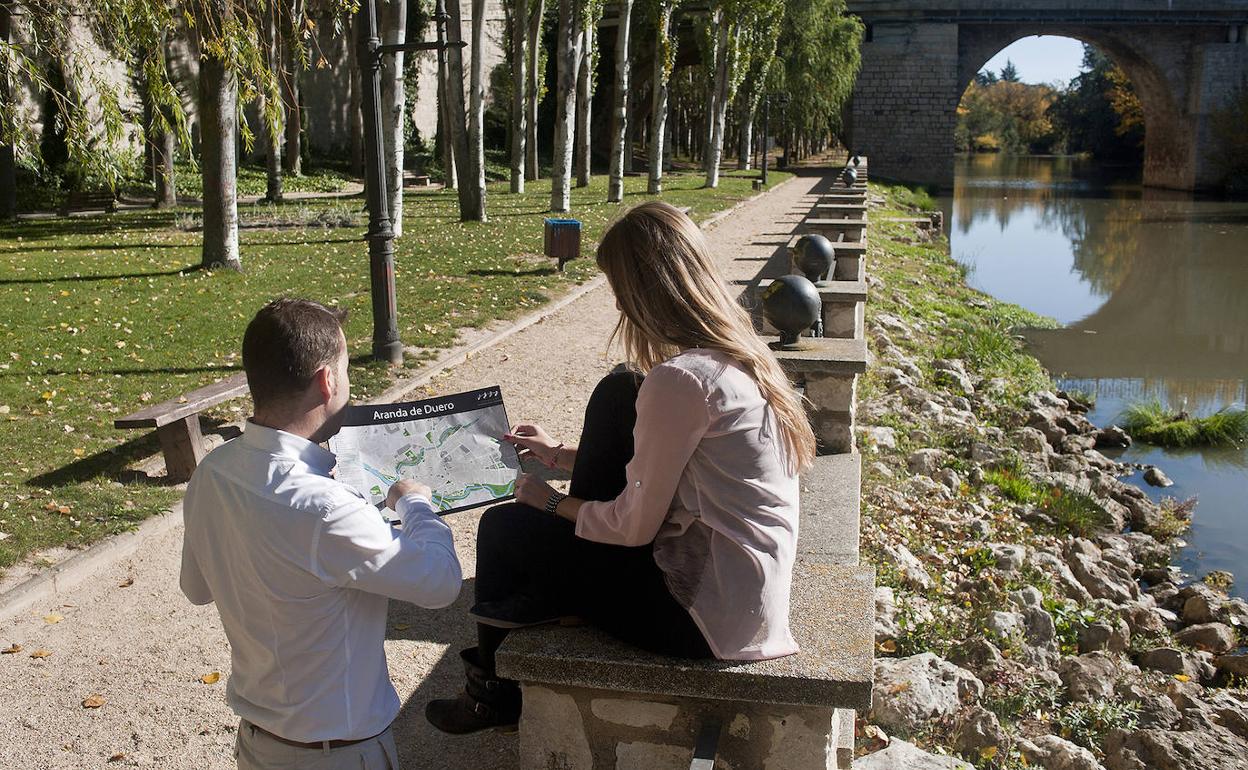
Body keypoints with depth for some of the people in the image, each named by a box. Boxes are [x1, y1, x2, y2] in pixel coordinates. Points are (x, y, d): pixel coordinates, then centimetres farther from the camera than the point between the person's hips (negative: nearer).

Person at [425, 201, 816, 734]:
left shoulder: (679, 379, -26)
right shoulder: (737, 350, 3)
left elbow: (635, 525, -17)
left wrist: (547, 500, 1)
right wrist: (562, 455, 20)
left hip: (708, 614, -9)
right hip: (750, 584, 9)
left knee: (504, 528, 3)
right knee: (620, 392, 12)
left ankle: (494, 691, 31)